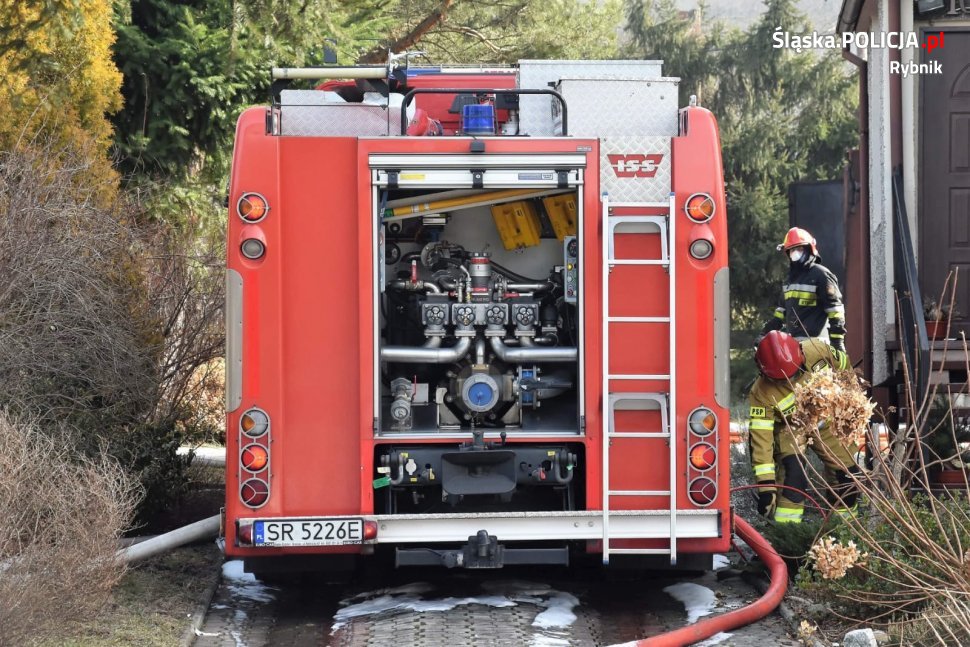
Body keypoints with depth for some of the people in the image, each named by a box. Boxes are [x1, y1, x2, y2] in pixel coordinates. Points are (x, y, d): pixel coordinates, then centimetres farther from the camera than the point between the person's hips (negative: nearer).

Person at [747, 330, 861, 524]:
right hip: (790, 427, -4)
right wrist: (766, 486, -36)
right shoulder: (762, 394, -35)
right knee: (793, 472, -28)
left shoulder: (816, 351, -30)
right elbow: (760, 438, -33)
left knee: (848, 473, 2)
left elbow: (844, 365, -7)